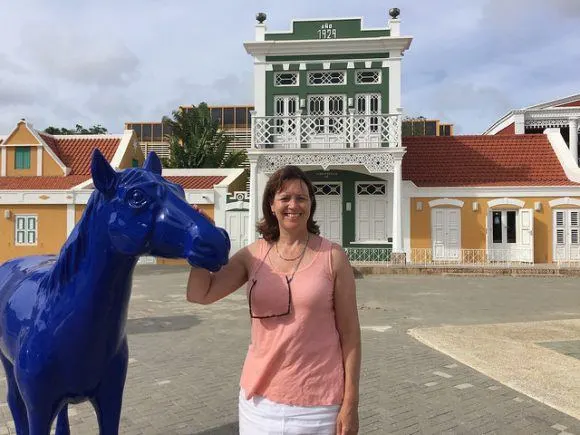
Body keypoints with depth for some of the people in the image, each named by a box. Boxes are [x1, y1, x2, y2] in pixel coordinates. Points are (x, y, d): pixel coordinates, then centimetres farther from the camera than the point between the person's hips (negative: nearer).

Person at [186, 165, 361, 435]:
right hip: (261, 397, 3)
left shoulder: (332, 257, -9)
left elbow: (349, 333, -6)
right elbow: (199, 294, -4)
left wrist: (350, 403, -6)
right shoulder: (253, 255, -1)